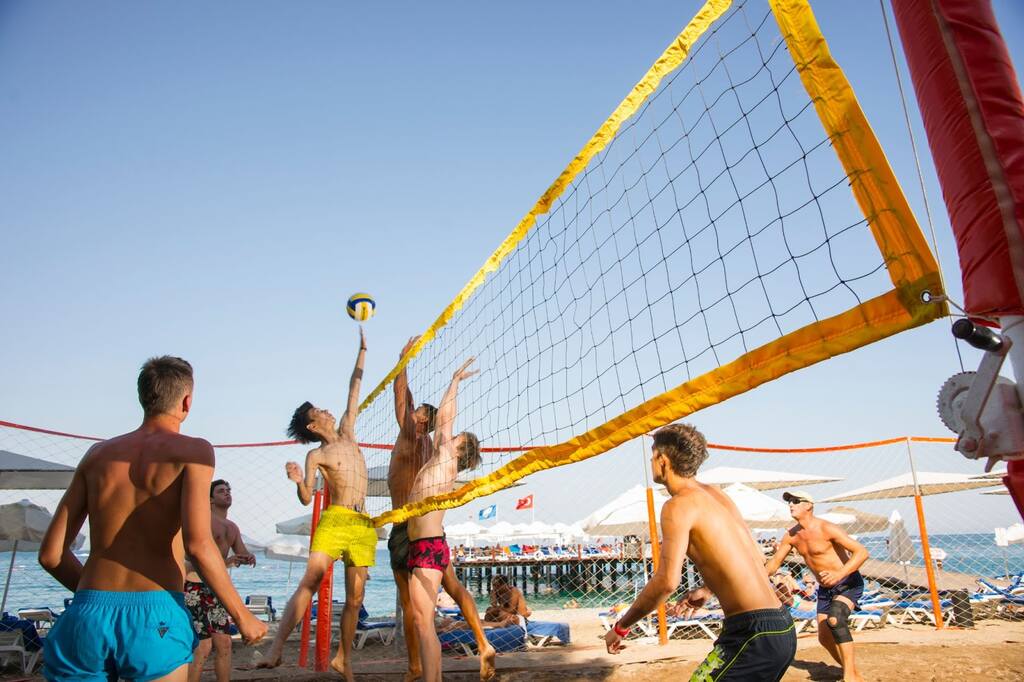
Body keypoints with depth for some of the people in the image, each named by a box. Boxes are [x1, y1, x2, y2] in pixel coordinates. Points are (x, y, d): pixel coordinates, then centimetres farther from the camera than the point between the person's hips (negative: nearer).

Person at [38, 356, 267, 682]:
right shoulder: (193, 450, -2)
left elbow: (50, 553, 10)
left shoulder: (98, 453, 12)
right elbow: (198, 543, -15)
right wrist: (242, 616, -6)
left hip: (87, 617, 4)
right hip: (154, 617, -4)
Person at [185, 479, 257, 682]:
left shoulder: (232, 527, 16)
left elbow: (243, 554, 12)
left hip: (215, 589, 8)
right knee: (203, 646, -10)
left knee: (224, 644, 6)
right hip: (195, 588, -8)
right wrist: (225, 562, -33)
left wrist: (249, 558, -12)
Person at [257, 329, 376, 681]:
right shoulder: (316, 455, 3)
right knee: (311, 580, -19)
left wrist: (362, 349, 17)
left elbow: (354, 388, 17)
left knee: (355, 597, 5)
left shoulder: (347, 433, 16)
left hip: (363, 524, 4)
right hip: (335, 519, -4)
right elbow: (306, 498, -5)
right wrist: (298, 482, -27)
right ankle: (277, 648, -20)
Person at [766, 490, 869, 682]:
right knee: (824, 637, 8)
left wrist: (839, 574, -40)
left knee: (835, 619, -32)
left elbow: (862, 552, -27)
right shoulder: (791, 536, -2)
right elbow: (775, 562, 7)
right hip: (825, 588, 8)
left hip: (848, 582, -7)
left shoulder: (826, 529, -23)